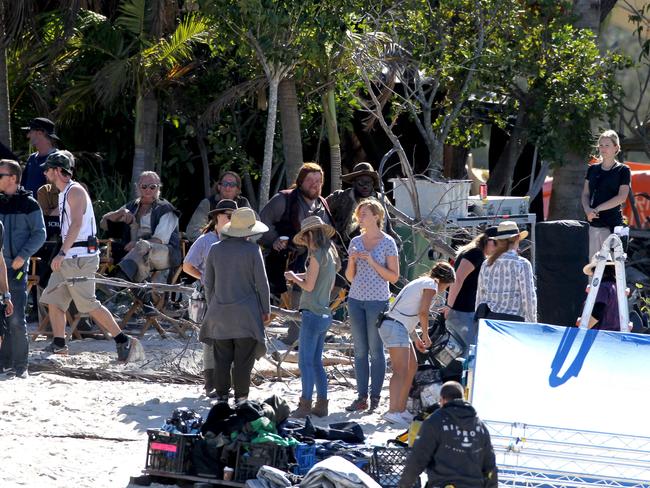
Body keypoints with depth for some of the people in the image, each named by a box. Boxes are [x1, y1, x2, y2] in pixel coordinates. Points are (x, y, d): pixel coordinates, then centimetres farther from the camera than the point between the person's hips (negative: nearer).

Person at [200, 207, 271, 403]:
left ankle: (222, 395, 9)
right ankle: (241, 397, 0)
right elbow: (261, 282, -5)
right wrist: (266, 310, 4)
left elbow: (208, 282, 10)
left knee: (222, 358, 8)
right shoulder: (252, 250, -8)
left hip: (220, 312, 4)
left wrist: (211, 306, 21)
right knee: (243, 359, 0)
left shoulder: (215, 249, 4)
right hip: (246, 313, -4)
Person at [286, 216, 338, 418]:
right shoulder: (330, 254, 13)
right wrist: (300, 276, 17)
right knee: (316, 362, 12)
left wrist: (294, 278, 3)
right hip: (324, 313, 9)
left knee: (305, 361, -7)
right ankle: (321, 404, 12)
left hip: (313, 313, -9)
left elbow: (309, 286, -15)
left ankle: (305, 405, -9)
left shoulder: (317, 255, -13)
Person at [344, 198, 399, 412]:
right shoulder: (356, 242, 11)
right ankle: (361, 397, 5)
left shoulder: (387, 242, -2)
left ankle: (375, 397, 2)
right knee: (360, 350, 3)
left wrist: (372, 261, -13)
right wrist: (352, 260, -5)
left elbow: (394, 276, -4)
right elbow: (350, 277, 15)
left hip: (377, 300, -5)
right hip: (356, 299, 5)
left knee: (376, 350, -2)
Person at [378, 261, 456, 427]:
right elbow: (423, 312, -13)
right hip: (396, 327, -10)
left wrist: (416, 338, 26)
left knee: (412, 367, 17)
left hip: (391, 324, 10)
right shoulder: (432, 285, -3)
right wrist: (426, 335, -1)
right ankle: (392, 412, -29)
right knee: (401, 370, -18)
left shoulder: (420, 282, 25)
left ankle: (401, 409, 19)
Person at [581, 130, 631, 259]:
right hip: (592, 223, 5)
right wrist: (587, 209, -7)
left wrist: (597, 209, -12)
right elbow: (585, 194, 14)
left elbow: (622, 197, -9)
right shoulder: (593, 169, 15)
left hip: (612, 224, -5)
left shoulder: (623, 170, 0)